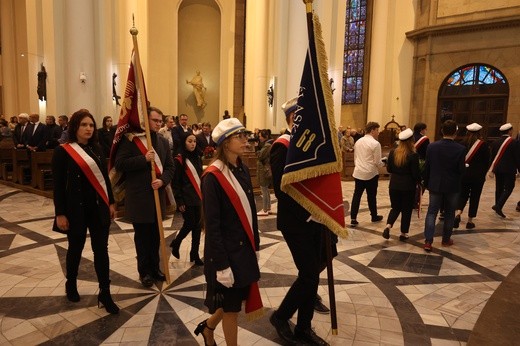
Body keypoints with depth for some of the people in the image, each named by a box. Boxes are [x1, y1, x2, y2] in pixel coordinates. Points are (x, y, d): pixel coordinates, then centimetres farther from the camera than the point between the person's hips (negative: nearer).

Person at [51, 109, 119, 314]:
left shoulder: (96, 149, 6)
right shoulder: (63, 151, -7)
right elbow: (58, 185, -8)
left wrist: (111, 202, 9)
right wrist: (60, 213, -10)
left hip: (99, 207, 3)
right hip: (76, 209, -3)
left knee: (101, 249, 4)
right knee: (76, 248, 14)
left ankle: (105, 293, 12)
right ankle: (71, 284, 39)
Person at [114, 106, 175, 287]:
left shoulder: (163, 141, 9)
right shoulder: (130, 140, -7)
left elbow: (170, 166, 7)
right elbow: (120, 164, -14)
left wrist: (163, 180, -12)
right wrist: (144, 159, -22)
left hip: (158, 195, 5)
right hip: (138, 196, -5)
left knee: (155, 235, 15)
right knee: (142, 236, 8)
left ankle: (155, 267, 31)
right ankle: (144, 271, 22)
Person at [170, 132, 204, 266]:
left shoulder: (197, 158, 11)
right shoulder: (179, 160, -9)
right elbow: (175, 183, -10)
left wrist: (202, 195, 11)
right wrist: (179, 201, -13)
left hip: (197, 197, 6)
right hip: (186, 199, -6)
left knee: (197, 225, 7)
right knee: (189, 224, -1)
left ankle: (195, 254, 18)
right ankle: (175, 243, 26)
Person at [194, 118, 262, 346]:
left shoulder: (243, 170, 6)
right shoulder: (213, 176, -18)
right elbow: (212, 225, -18)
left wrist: (255, 246, 12)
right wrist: (221, 264, -18)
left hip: (245, 248, 8)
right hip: (227, 251, -7)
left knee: (236, 300, 20)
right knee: (231, 306, 9)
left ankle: (208, 327, 47)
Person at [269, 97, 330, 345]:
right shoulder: (282, 146, -14)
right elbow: (281, 189, -20)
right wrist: (306, 213, -20)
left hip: (314, 219, 8)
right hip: (296, 222, -8)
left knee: (312, 273, 12)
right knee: (309, 274, -4)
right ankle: (280, 316, 20)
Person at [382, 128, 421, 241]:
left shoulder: (392, 152, -4)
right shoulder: (413, 155, -16)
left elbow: (388, 169, 5)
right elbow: (416, 173, -12)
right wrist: (419, 181, 9)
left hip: (394, 185, 4)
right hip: (408, 186, -3)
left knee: (395, 207, 18)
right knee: (406, 210, 11)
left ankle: (388, 226, -3)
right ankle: (403, 234, 19)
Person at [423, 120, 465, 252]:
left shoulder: (432, 146, -7)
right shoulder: (461, 149, -13)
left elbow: (427, 167, -1)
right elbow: (461, 170, -9)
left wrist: (426, 183, 11)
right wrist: (456, 181, 13)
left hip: (435, 185, 1)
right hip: (452, 186, -1)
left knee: (432, 212, 5)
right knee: (449, 213, 14)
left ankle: (428, 241, -4)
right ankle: (446, 239, 26)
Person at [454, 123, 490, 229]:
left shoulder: (463, 144, -1)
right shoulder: (484, 145, -7)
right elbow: (486, 162, -2)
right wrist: (483, 174, 11)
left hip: (464, 174, 2)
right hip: (477, 175, -2)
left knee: (462, 195, 13)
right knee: (474, 197, 8)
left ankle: (457, 213, -12)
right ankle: (470, 221, 13)